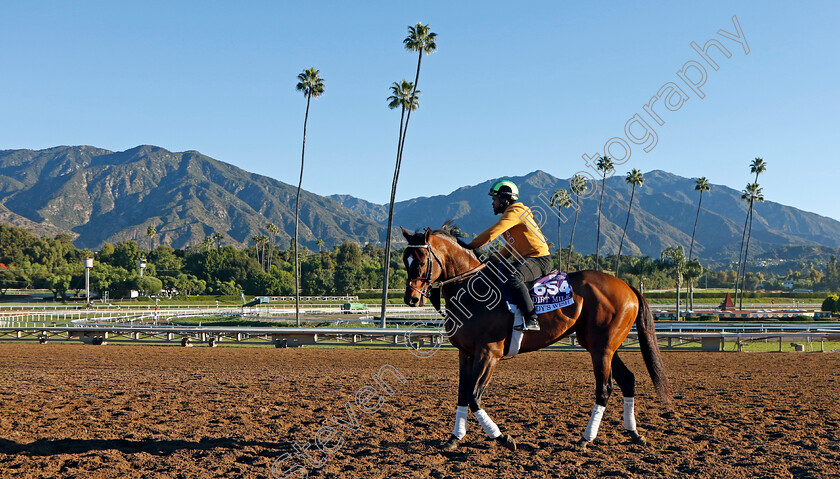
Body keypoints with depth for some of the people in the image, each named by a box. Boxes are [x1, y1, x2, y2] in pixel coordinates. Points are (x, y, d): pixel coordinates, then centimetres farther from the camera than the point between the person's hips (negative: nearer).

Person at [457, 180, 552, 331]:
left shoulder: (515, 212, -12)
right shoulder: (509, 214, 21)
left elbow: (492, 233, -21)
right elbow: (510, 246, 26)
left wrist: (470, 246, -14)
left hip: (539, 260, -11)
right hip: (524, 259, 11)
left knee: (513, 277, -35)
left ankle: (531, 320, -36)